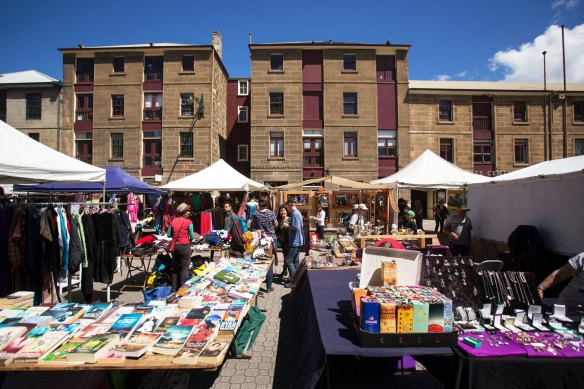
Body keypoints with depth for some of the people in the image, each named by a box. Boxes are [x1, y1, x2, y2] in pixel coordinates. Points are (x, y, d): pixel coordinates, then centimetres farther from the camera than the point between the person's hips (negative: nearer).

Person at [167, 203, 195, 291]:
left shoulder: (173, 221, 3)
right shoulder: (188, 222, -11)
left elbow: (168, 235, 7)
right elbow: (192, 237, -8)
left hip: (175, 246, 6)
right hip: (184, 246, -5)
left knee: (175, 268, 17)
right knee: (185, 269, 3)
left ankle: (175, 289, 27)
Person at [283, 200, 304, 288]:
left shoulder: (294, 214, -18)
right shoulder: (298, 213, 13)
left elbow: (297, 228, -25)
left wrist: (287, 226, -11)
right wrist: (289, 226, 14)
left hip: (295, 242, -10)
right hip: (298, 241, 10)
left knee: (288, 260, -6)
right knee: (296, 261, 14)